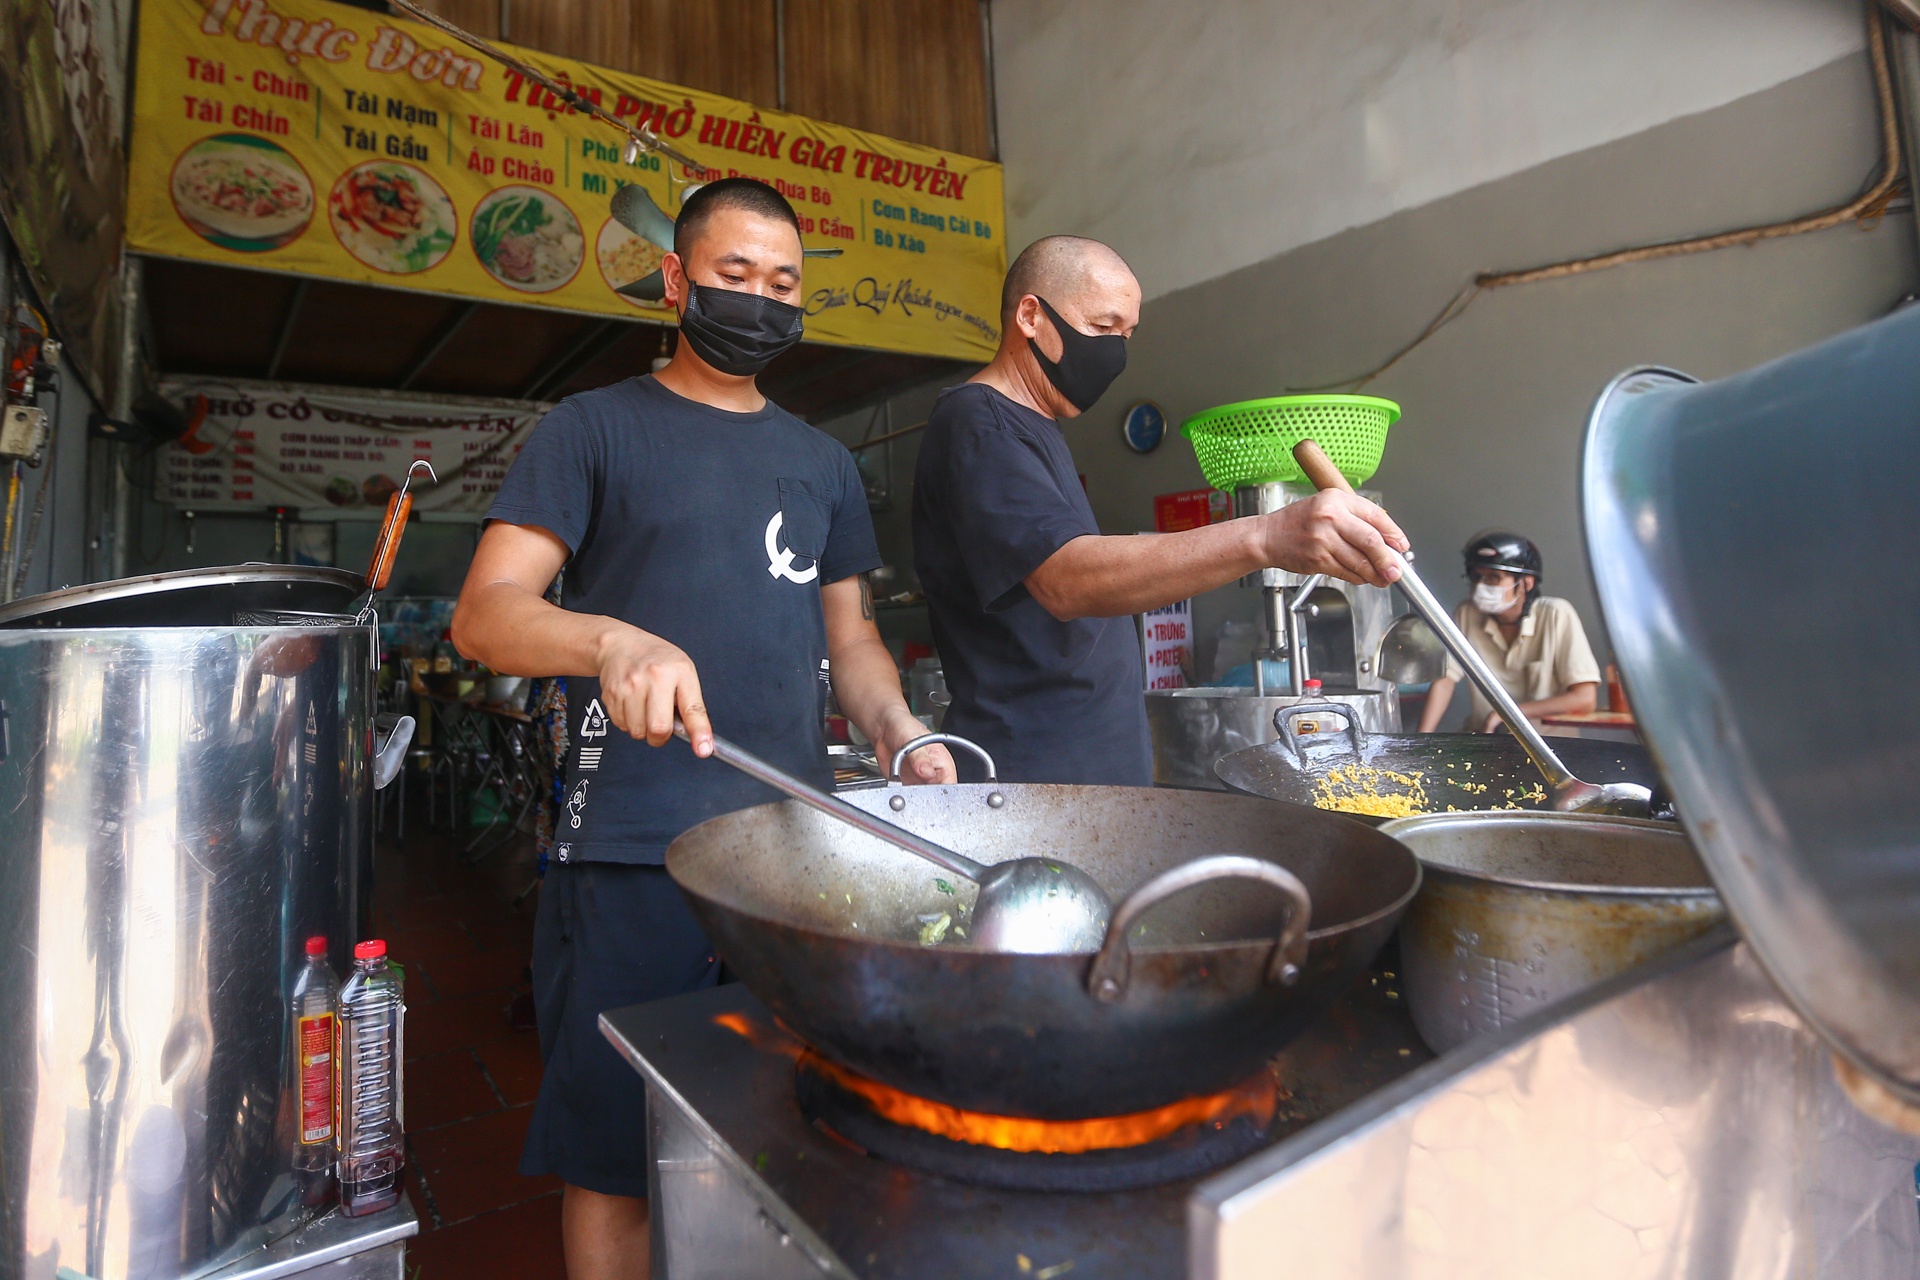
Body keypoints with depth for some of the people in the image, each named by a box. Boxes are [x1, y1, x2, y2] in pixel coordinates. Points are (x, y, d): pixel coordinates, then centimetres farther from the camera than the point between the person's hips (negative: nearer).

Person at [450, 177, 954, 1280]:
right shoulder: (596, 429, 4)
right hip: (633, 855, -3)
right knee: (614, 1159, 6)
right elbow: (484, 611, -5)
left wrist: (900, 730, -2)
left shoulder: (823, 462, 17)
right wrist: (612, 640, -26)